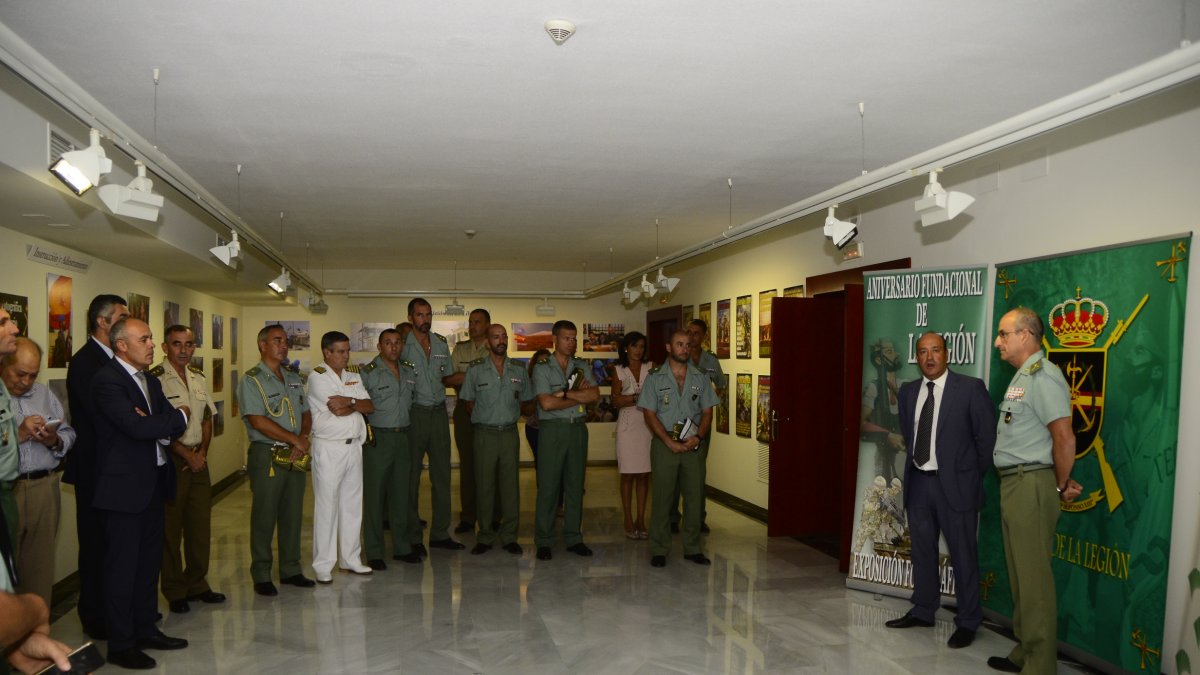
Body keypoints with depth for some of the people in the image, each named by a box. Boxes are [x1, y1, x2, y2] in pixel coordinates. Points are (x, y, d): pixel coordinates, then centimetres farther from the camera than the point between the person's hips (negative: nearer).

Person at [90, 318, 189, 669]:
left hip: (153, 482, 8)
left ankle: (146, 629, 29)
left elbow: (172, 426, 8)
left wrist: (158, 426, -15)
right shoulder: (107, 380, -14)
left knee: (149, 561, 16)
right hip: (124, 486, -8)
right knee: (123, 567, 1)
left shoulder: (150, 380, 13)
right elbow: (137, 426, -25)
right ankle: (120, 644, 13)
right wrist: (179, 416, -10)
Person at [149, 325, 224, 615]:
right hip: (170, 460, -6)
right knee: (171, 528, 3)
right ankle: (175, 592, 15)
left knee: (201, 524, 11)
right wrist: (186, 455, -11)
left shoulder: (199, 378, 11)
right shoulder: (155, 379, -11)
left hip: (198, 459, 7)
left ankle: (197, 584, 24)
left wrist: (202, 451, 1)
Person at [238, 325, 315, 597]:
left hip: (295, 457, 6)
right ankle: (261, 576, 13)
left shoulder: (294, 379, 15)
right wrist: (295, 440, -14)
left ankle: (290, 571, 22)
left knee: (293, 516, 11)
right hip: (267, 457, -6)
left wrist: (303, 437, -6)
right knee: (264, 518, 1)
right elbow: (258, 421, -16)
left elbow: (306, 413, 15)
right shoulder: (251, 380, -6)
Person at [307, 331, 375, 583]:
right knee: (326, 506, -1)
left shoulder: (353, 376, 13)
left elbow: (370, 406, 3)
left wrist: (349, 401, -12)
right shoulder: (317, 377, -7)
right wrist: (358, 404, -2)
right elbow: (338, 411, -17)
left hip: (354, 446, 6)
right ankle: (323, 565, 8)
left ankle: (350, 558, 23)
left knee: (353, 504, 12)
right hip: (328, 448, -6)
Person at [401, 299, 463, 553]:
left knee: (442, 474, 9)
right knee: (411, 477, 2)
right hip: (414, 414, -5)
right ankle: (412, 537, 12)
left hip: (439, 412, 5)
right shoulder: (402, 345, -4)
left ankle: (440, 533, 19)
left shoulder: (441, 343, 11)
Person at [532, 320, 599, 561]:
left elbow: (595, 395, -3)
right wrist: (580, 397, -6)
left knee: (575, 484, 8)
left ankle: (573, 538, 18)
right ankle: (544, 542, 7)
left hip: (578, 428, 4)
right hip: (552, 429, -4)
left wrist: (565, 393, -13)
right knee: (548, 485, -2)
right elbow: (546, 403, -14)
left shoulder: (582, 367, 11)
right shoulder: (542, 368, -2)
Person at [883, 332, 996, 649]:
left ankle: (968, 621, 18)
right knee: (922, 551, 16)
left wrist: (974, 474, 1)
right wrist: (917, 460, 13)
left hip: (955, 483, -5)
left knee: (963, 554, 4)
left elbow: (987, 436, -4)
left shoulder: (971, 388, -8)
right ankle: (923, 611, 31)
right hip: (917, 482, 5)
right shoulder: (908, 391, 7)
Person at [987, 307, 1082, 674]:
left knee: (1034, 575, -4)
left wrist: (1062, 486, -9)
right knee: (1019, 572, 16)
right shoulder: (1021, 376, 17)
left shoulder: (1042, 375, -15)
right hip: (1013, 483, 10)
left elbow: (1064, 440, -20)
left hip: (1031, 485, -10)